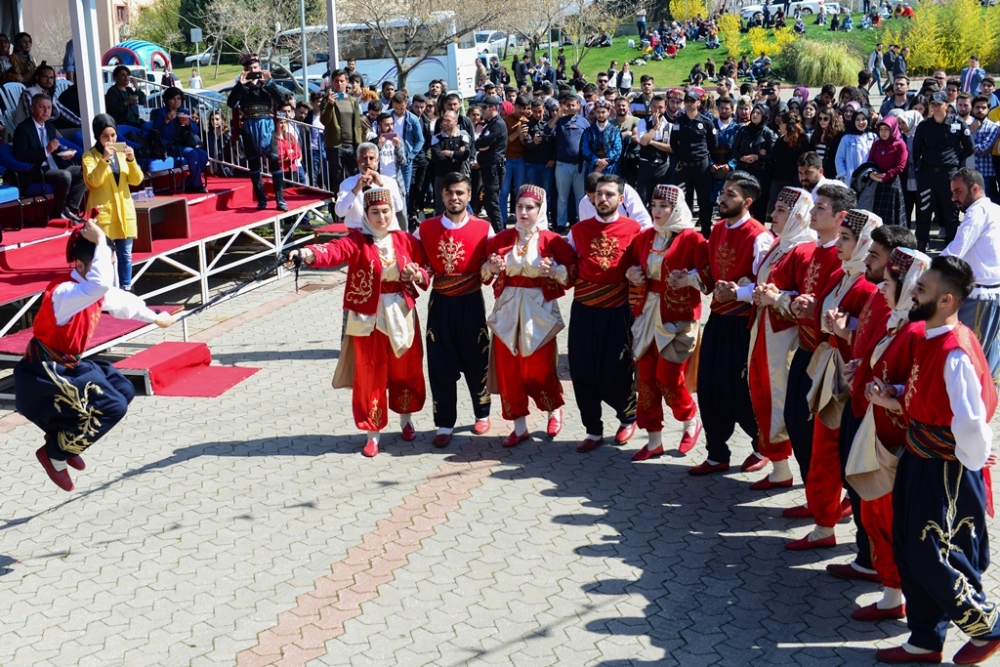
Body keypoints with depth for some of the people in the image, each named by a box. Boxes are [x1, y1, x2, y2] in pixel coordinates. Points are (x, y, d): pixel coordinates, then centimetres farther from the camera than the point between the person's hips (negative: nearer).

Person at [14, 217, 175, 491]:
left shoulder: (94, 291, 2)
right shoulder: (63, 292, -28)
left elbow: (122, 300, 24)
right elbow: (101, 283, -51)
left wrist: (155, 317, 40)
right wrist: (100, 242, -41)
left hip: (67, 365, 10)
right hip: (43, 372, -10)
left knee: (124, 391, 13)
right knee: (112, 408, -17)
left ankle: (63, 438, 22)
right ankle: (55, 453, 1)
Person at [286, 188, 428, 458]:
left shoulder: (405, 240, 0)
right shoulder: (357, 240, -10)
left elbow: (428, 266, 9)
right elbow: (334, 250, -29)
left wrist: (418, 275, -15)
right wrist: (307, 253, -50)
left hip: (401, 316, 3)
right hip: (368, 318, -2)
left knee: (405, 370, 15)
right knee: (370, 375, 3)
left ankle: (406, 419, 39)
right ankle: (374, 432, 16)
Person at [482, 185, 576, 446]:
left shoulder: (552, 240, -4)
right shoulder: (502, 238, 6)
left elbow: (574, 272, -4)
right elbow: (484, 274, 10)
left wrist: (553, 271, -21)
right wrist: (491, 267, -11)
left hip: (538, 310, -3)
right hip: (508, 310, 3)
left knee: (539, 369, 2)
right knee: (508, 369, 3)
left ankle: (554, 410, 33)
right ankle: (520, 426, 16)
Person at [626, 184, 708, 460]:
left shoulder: (691, 238, -8)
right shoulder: (644, 237, 10)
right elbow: (632, 263, 23)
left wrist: (689, 280, -25)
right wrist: (632, 274, 3)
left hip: (677, 316, -6)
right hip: (647, 313, 6)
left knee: (668, 376, -4)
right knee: (646, 376, 5)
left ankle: (691, 422, 26)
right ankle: (654, 440, 15)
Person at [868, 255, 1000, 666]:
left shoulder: (956, 353, -26)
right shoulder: (927, 337, 4)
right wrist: (895, 401, -1)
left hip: (945, 472, -9)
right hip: (917, 461, 9)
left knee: (933, 559, 2)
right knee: (908, 553, 15)